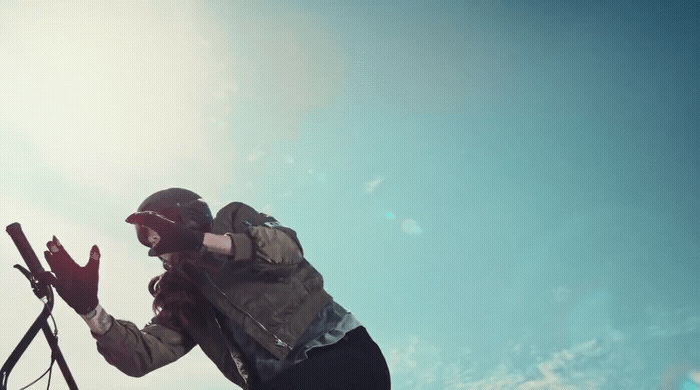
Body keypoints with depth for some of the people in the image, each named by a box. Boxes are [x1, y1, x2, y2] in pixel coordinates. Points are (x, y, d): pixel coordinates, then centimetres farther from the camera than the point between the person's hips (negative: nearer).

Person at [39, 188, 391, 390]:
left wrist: (199, 240, -19)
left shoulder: (233, 219, 11)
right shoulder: (183, 302, 21)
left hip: (338, 352, -4)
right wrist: (89, 308, -8)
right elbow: (141, 355, 5)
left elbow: (286, 247, -11)